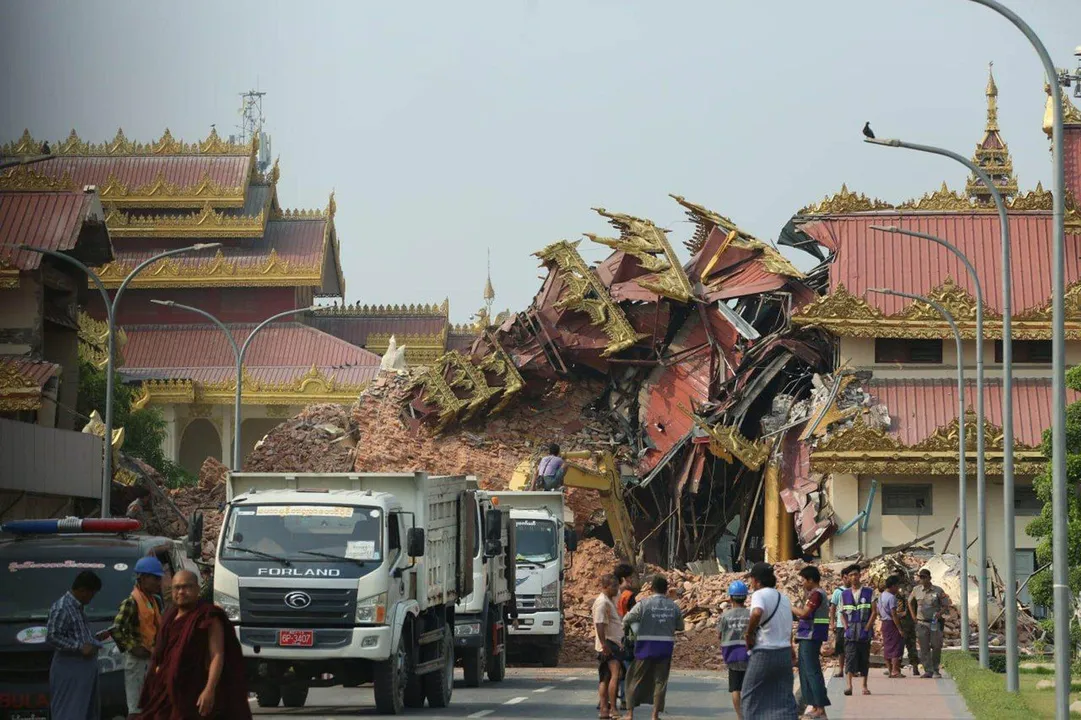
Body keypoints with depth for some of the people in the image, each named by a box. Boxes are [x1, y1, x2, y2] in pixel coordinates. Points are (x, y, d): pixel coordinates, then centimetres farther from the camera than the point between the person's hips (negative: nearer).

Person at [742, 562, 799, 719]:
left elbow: (757, 613, -34)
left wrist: (749, 634, -20)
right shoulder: (783, 598, 15)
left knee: (751, 696, 7)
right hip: (785, 653, 7)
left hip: (764, 654, -7)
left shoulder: (760, 595, -11)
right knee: (784, 698, 6)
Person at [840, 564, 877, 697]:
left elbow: (874, 611, -1)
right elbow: (842, 613, 12)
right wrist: (846, 627, -3)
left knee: (864, 659, 7)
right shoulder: (845, 594, 9)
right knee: (850, 657, -14)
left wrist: (867, 628, -9)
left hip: (865, 632, 0)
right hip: (850, 632, 0)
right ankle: (848, 685, -24)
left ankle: (865, 686, 16)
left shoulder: (868, 592, 2)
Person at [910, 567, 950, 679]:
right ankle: (928, 671, 3)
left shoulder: (938, 591, -2)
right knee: (924, 648, -1)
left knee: (936, 647, -1)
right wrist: (914, 616, 12)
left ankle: (935, 670, 13)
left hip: (935, 623, -2)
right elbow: (910, 602, 22)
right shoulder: (916, 590, 5)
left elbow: (946, 606, 3)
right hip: (921, 623, 2)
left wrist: (940, 613, -15)